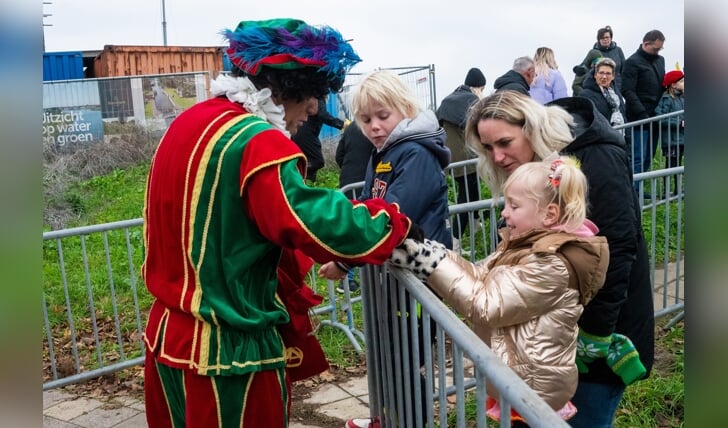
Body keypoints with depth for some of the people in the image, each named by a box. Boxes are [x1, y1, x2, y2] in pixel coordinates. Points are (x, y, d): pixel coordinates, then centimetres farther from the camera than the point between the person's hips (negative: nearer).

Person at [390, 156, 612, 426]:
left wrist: (431, 261, -28)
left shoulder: (551, 265, -26)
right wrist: (422, 251, -13)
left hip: (533, 387, -9)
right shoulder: (525, 244, 3)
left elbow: (486, 305, -26)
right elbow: (480, 277, -2)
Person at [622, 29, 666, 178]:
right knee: (638, 158, -8)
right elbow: (627, 91, -14)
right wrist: (642, 114, -20)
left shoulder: (660, 60, 17)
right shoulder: (633, 62, -7)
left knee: (649, 158, 9)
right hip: (640, 120, -7)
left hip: (655, 118, 8)